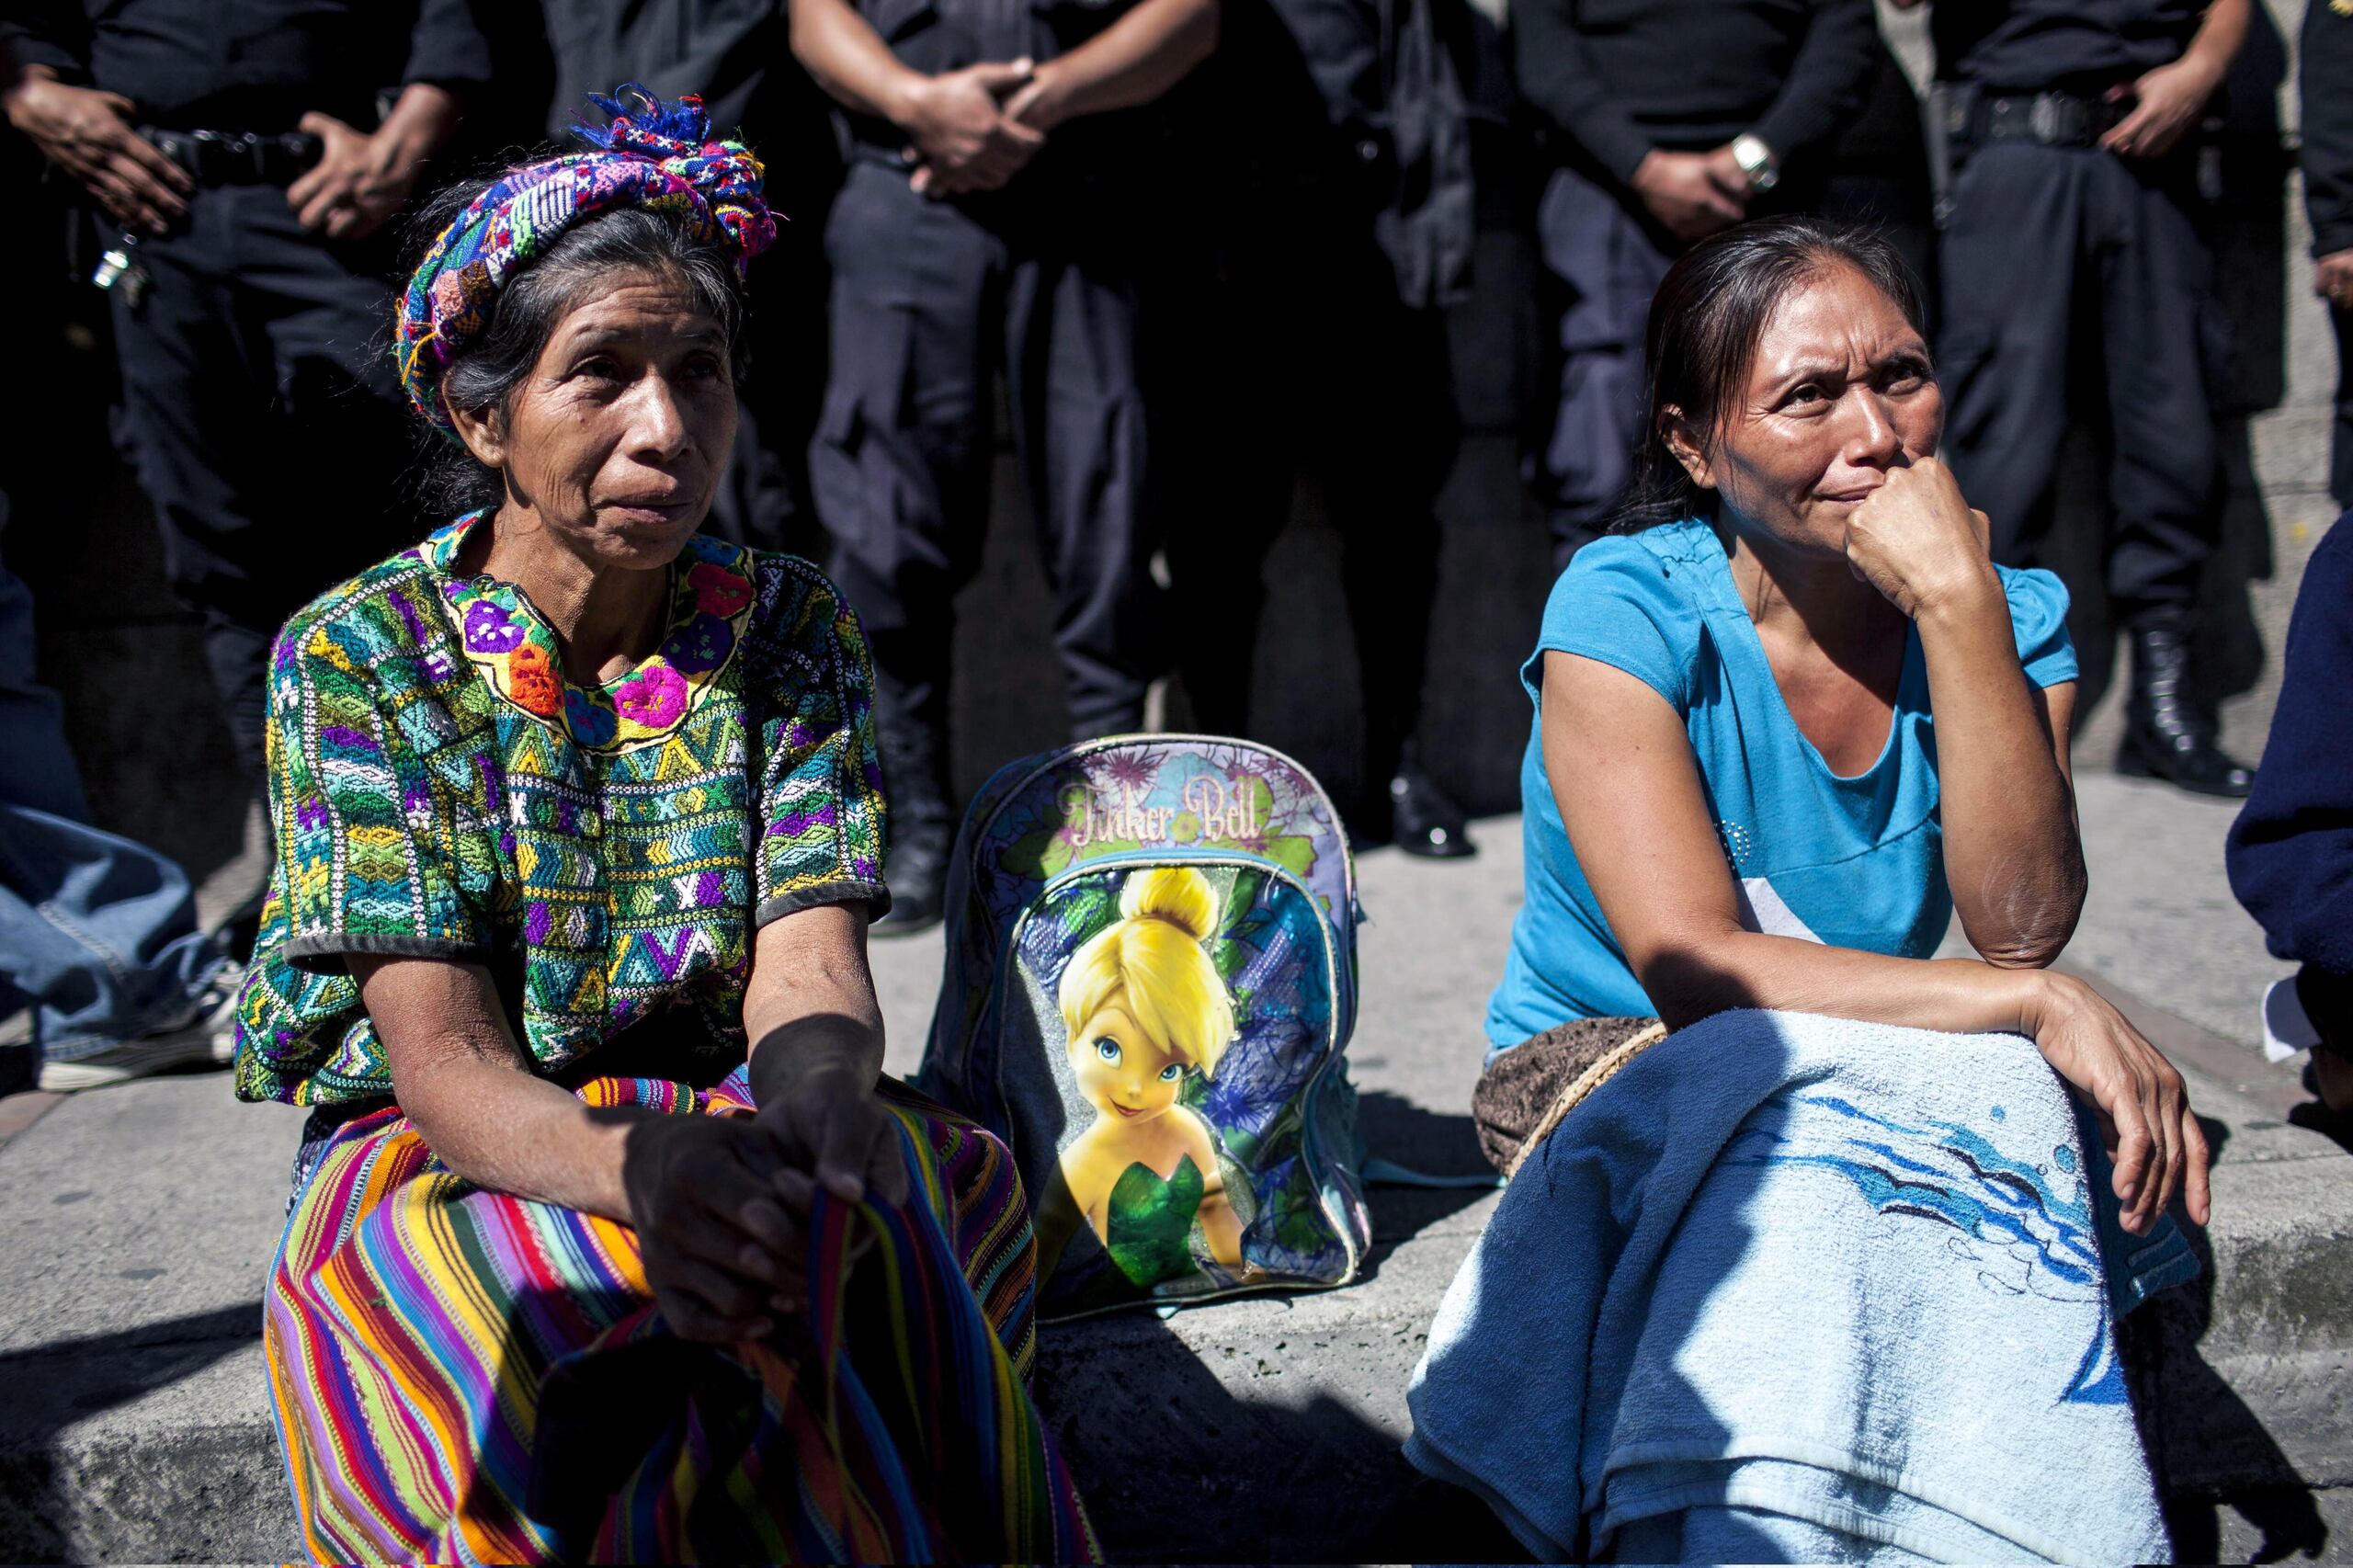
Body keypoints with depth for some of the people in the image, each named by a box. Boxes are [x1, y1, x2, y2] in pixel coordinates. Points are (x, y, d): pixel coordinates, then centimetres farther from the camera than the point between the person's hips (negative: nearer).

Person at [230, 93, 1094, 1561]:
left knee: (945, 1176, -31)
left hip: (733, 1129, 2)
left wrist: (820, 1099, -35)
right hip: (441, 1167, -2)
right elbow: (440, 1056, -15)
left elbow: (808, 965, -8)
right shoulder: (356, 655, -5)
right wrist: (636, 1167, -38)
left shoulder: (788, 627, 2)